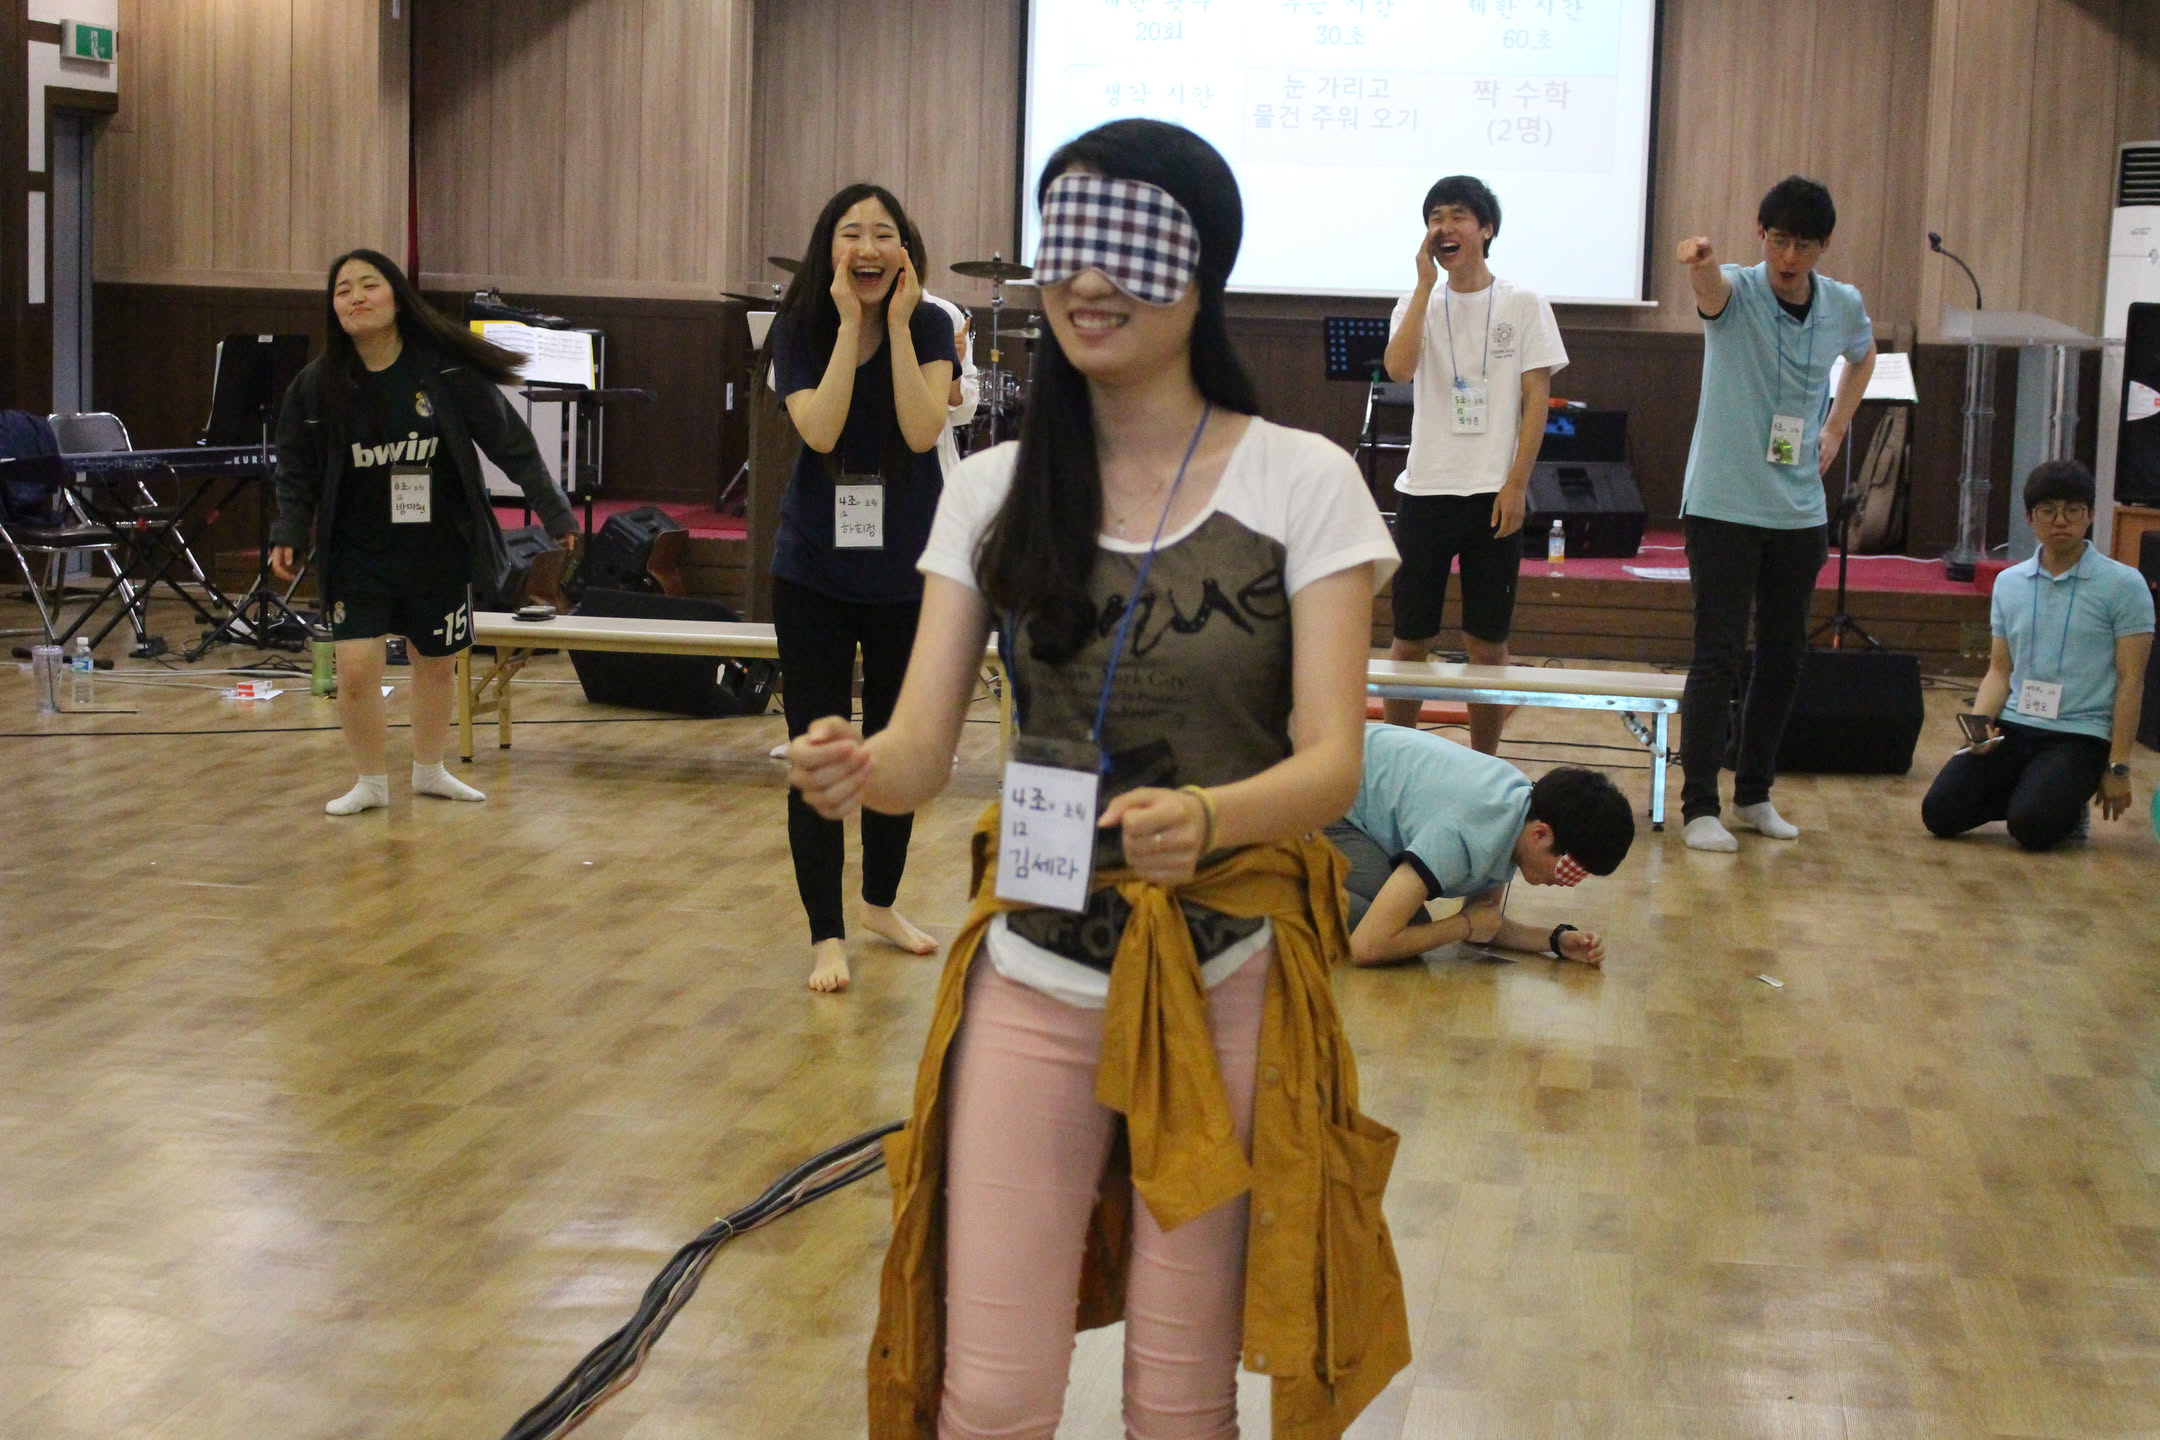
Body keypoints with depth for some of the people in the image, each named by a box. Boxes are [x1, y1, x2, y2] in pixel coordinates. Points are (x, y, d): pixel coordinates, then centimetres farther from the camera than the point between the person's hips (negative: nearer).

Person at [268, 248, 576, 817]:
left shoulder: (447, 370, -11)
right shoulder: (317, 386, -6)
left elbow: (510, 442, -4)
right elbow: (297, 471, 6)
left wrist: (554, 513, -1)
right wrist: (288, 535, -5)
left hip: (441, 551, 0)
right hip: (357, 554, 0)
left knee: (437, 663, 14)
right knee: (355, 667, -11)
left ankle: (429, 770, 38)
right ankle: (370, 781, 12)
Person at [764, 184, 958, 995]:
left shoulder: (929, 328, -5)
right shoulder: (799, 331, -6)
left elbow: (922, 430, -20)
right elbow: (821, 430, -22)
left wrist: (896, 324, -20)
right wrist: (850, 325, -22)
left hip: (908, 574, 2)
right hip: (815, 574, -1)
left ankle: (881, 903, 35)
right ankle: (827, 936, 7)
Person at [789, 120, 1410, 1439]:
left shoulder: (1303, 483, -8)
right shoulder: (994, 491, 2)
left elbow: (1332, 760, -15)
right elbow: (922, 752, -3)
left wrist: (1206, 819, -36)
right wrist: (859, 769, -28)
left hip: (1227, 985, -2)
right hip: (1033, 981, 2)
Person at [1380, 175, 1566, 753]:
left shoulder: (1523, 305, 2)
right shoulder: (1418, 305, 8)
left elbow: (1536, 400, 0)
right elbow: (1398, 368, -13)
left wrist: (1515, 485, -8)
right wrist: (1426, 283, -11)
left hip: (1494, 494, -2)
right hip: (1426, 489, 2)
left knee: (1488, 643, 3)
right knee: (1410, 640, 4)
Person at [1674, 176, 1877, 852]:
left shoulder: (1844, 306, 2)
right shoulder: (1735, 292, -12)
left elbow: (1863, 356, 26)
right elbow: (1711, 290, -37)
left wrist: (1836, 428, 12)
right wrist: (1699, 264, -61)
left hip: (1800, 511, 5)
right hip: (1723, 507, -5)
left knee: (1784, 656, 10)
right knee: (1718, 655, -7)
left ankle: (1755, 793, 23)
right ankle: (1700, 806, -1)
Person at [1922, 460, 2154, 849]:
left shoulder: (2123, 585, -4)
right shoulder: (2008, 583, 11)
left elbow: (2130, 680, -5)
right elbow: (2000, 669, 13)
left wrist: (2118, 767, -9)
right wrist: (1980, 723, -8)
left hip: (2080, 734, -4)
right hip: (2012, 726, 4)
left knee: (2032, 826, -28)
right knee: (1939, 813, -14)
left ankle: (2068, 807, 7)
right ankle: (2022, 792, 12)